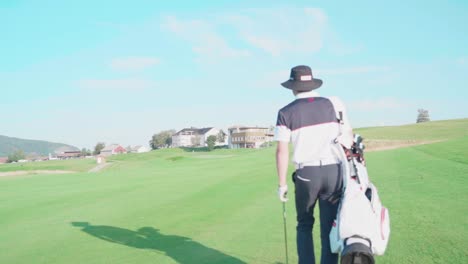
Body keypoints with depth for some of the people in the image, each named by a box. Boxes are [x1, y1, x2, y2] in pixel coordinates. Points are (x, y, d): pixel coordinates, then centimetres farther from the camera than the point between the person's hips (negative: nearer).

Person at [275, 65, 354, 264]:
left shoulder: (286, 113, 1)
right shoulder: (333, 104, 7)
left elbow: (282, 151, -3)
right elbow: (348, 136, 8)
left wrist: (282, 184, 2)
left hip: (306, 174, -1)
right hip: (334, 172, 1)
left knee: (304, 225, 18)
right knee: (329, 228, 6)